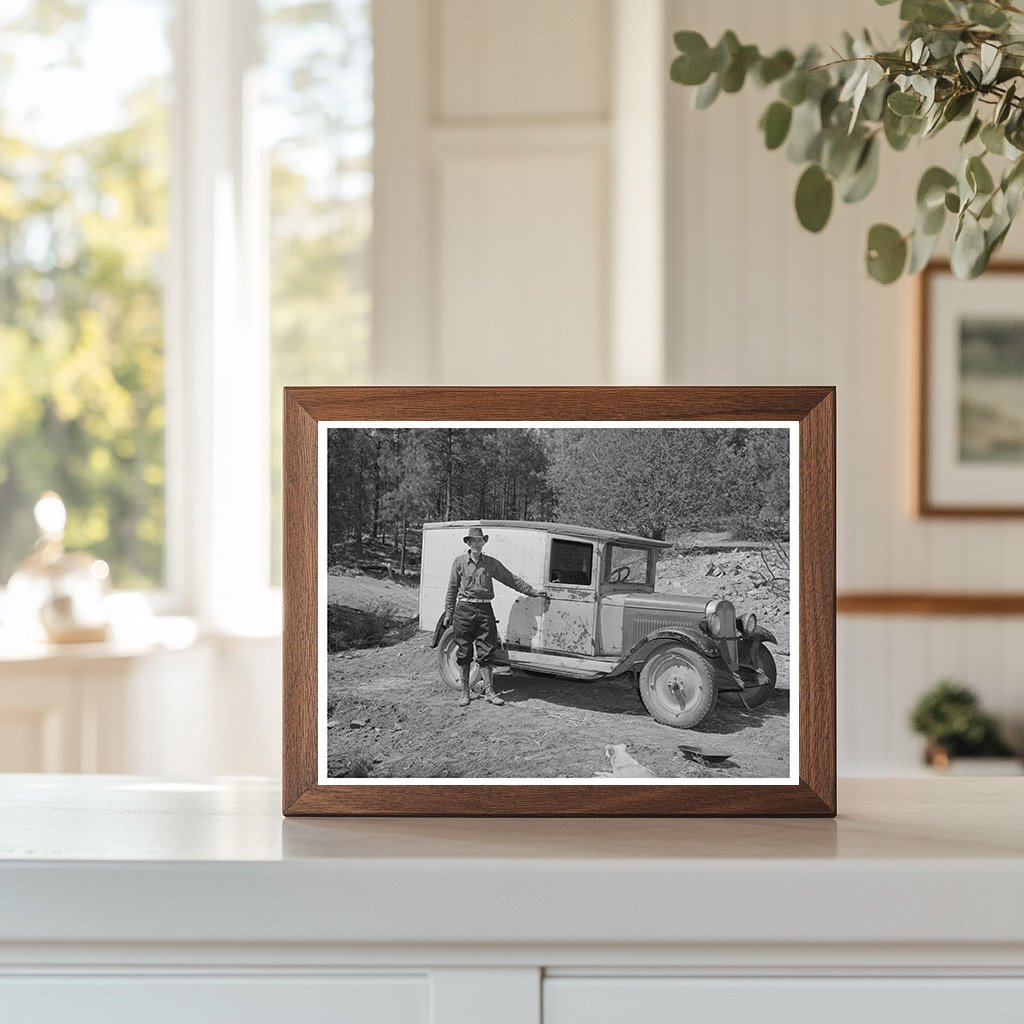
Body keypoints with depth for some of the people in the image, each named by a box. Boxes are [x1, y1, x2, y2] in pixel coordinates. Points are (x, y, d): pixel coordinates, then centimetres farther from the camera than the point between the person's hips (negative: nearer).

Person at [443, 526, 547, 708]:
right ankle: (465, 693, 9)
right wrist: (448, 613, 4)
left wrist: (532, 592, 11)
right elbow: (452, 589, 6)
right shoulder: (459, 562, 4)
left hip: (484, 610, 1)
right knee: (464, 653, 2)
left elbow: (511, 579, 13)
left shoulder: (491, 563, 8)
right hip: (464, 609, -1)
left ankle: (489, 691, 6)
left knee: (486, 652, 0)